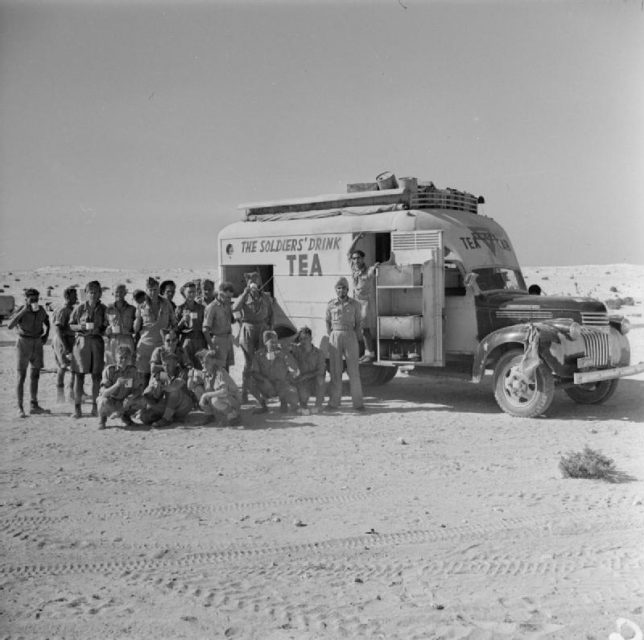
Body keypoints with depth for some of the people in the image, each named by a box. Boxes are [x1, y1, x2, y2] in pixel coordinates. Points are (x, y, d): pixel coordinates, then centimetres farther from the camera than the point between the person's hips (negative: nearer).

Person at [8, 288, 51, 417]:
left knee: (35, 375, 10)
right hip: (23, 344, -5)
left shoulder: (41, 310, 0)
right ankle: (20, 409, -2)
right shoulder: (20, 311, -15)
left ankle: (34, 406, 19)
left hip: (37, 345, 5)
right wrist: (24, 310, -35)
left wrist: (46, 335, 4)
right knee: (21, 377, -6)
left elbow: (47, 322, 20)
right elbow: (10, 325, -31)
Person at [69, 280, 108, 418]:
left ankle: (95, 406, 9)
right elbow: (71, 325, 4)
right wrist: (82, 326, -12)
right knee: (79, 375, -2)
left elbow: (106, 327, 11)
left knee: (96, 375, 1)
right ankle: (77, 407, 2)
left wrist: (99, 330, -9)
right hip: (81, 341, -1)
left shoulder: (103, 309, 5)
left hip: (97, 342, 1)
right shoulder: (80, 308, 1)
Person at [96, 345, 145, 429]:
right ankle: (102, 418, 0)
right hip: (110, 402, -3)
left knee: (141, 401, -23)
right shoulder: (109, 369, -17)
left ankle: (125, 415, 9)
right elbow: (104, 393, -23)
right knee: (104, 402, -37)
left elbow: (139, 389, -10)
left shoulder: (132, 370, -9)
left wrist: (130, 398, -32)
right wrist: (116, 385, -42)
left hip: (124, 403, 3)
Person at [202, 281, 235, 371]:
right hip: (217, 340, -7)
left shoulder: (228, 305, 9)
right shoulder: (211, 307, -13)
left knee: (227, 367, 11)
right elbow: (205, 329, -16)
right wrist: (212, 347, -19)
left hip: (228, 339, 7)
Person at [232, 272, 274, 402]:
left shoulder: (266, 298, 9)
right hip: (248, 331, -2)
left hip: (263, 331, 3)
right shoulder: (245, 297, 0)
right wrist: (246, 292, -21)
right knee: (248, 363, -1)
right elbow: (235, 308, -20)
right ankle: (244, 393, 5)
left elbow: (270, 314, 18)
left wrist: (270, 328, 5)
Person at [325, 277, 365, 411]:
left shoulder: (355, 304, 4)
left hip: (350, 336, -1)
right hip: (335, 336, 1)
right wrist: (330, 337, 4)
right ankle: (334, 402, 7)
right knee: (335, 370, 2)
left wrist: (356, 339, 0)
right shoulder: (331, 305, 6)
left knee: (354, 370, -2)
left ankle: (358, 402, 1)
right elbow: (328, 322, 13)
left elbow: (358, 323, 7)